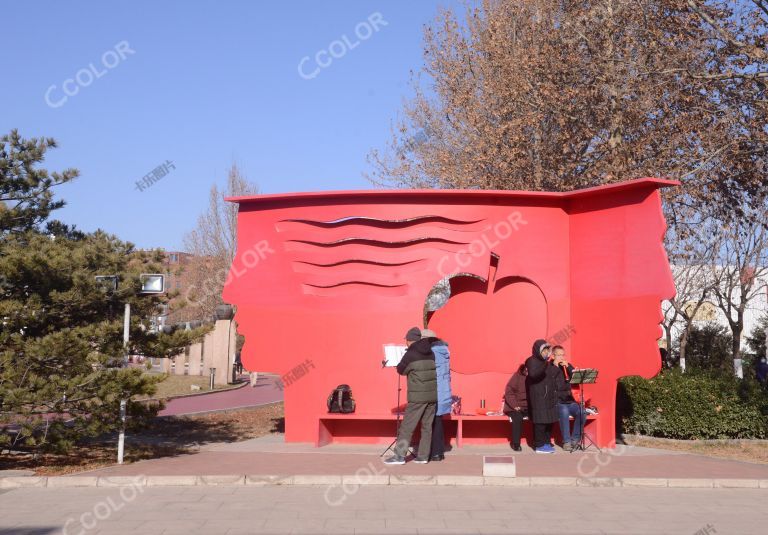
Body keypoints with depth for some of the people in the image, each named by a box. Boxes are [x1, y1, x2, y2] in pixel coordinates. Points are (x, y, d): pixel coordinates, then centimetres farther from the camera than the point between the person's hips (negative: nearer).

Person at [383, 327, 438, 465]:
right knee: (427, 426, 10)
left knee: (407, 426, -1)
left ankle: (399, 456, 0)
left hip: (418, 396, -6)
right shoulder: (431, 354, 8)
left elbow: (400, 370, 3)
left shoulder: (410, 354, -8)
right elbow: (433, 370, 15)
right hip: (433, 395, 6)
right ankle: (423, 456, 12)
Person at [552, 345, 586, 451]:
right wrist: (555, 366, -14)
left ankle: (575, 439, -8)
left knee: (581, 412, -23)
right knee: (564, 411, -35)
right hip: (556, 401, -5)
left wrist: (567, 366, -9)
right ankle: (566, 441, -23)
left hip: (569, 400, 5)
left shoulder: (568, 366, 16)